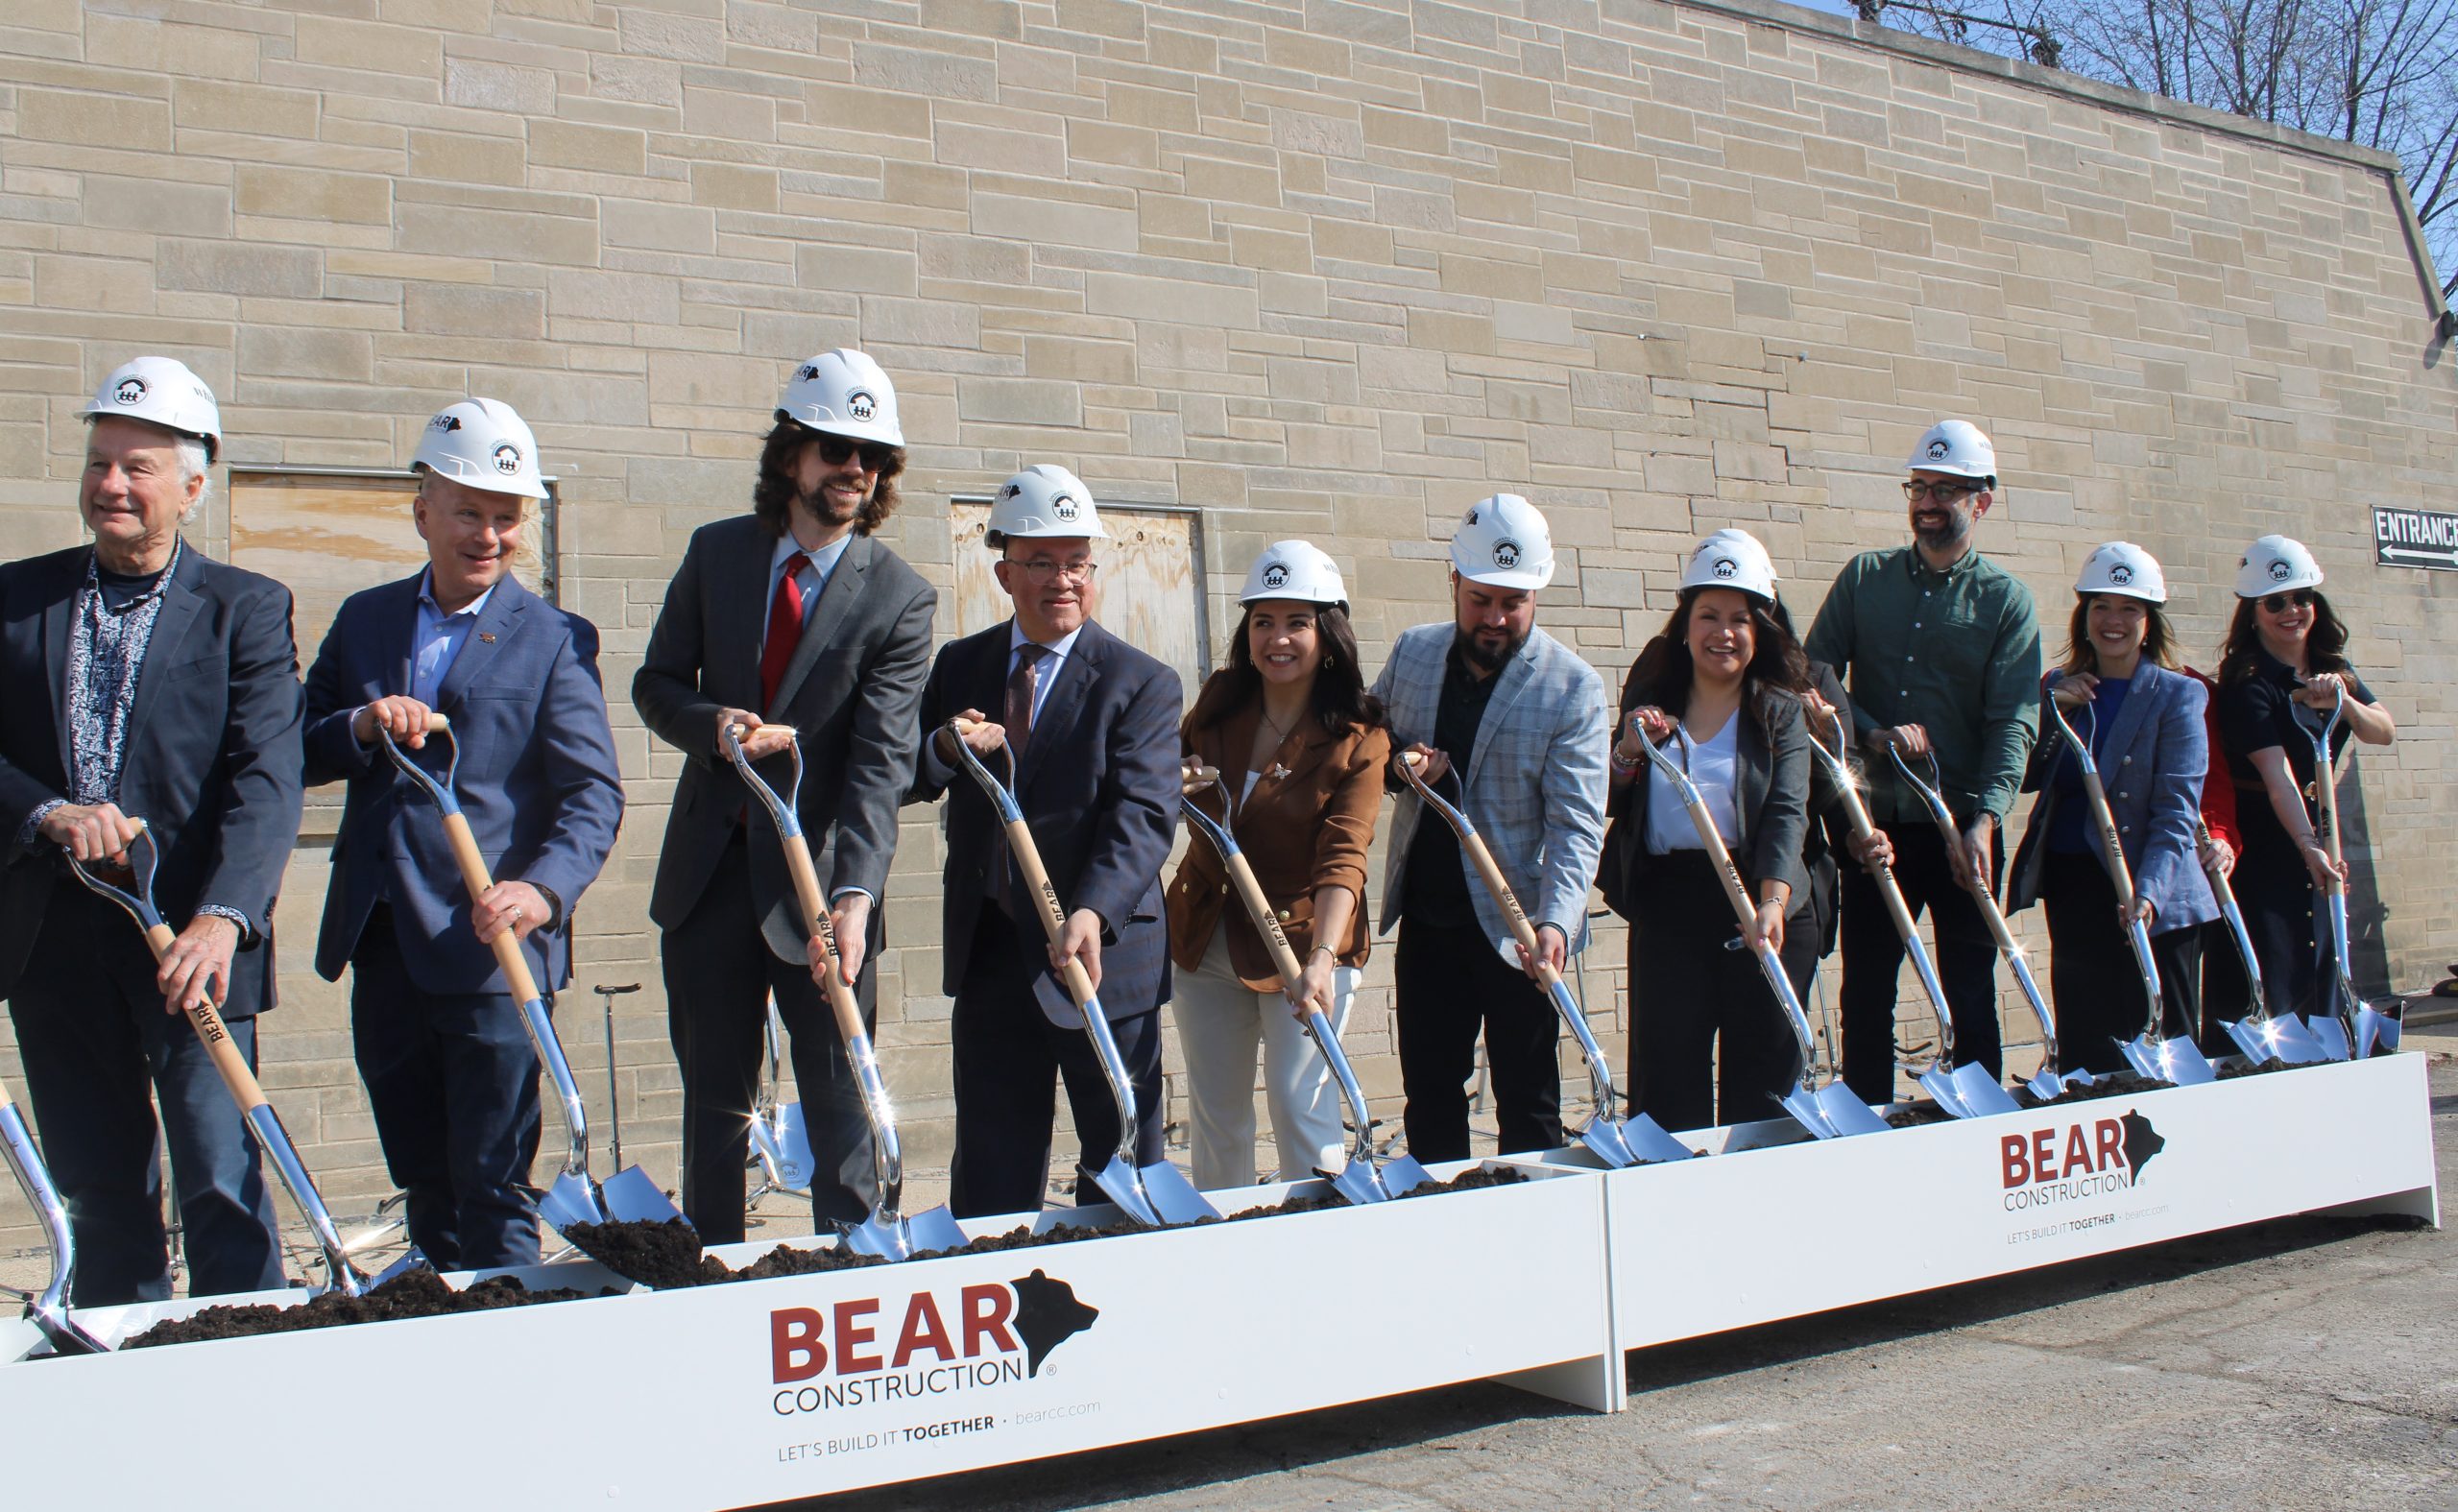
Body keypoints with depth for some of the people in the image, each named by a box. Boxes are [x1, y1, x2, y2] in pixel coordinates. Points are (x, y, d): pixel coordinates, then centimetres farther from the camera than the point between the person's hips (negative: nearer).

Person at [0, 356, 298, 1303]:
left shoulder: (247, 610, 0)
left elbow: (266, 780, -11)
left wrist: (222, 917, -26)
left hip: (191, 940, -3)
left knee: (221, 1181, -6)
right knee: (99, 1190, 12)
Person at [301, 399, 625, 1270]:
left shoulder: (555, 642, -1)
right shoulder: (363, 620, 13)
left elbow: (593, 792, -10)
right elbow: (299, 755, 11)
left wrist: (543, 888, -29)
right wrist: (362, 727, -11)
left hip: (488, 947, -5)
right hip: (381, 947, 5)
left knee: (492, 1188, -3)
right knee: (422, 1182, 15)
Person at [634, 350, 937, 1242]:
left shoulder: (898, 599, -8)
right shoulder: (715, 554, 4)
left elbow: (883, 758, -17)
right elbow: (657, 682, 10)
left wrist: (855, 892, -30)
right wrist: (712, 725, -14)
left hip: (819, 876, -3)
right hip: (709, 868, 3)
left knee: (838, 1100, 2)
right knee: (714, 1098, 13)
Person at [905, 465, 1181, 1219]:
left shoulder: (1144, 684, -6)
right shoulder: (958, 666, 8)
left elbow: (1144, 816, -18)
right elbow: (906, 785, 11)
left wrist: (1093, 913, -36)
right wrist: (943, 749, -13)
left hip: (1103, 957, -4)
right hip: (989, 958, 4)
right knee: (990, 1178, 12)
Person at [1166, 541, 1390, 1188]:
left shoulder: (1359, 740, -13)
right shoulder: (1220, 700, 1)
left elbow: (1343, 860, -24)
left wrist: (1322, 958, -38)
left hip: (1303, 941, -5)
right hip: (1205, 937, 5)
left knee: (1302, 1110, -8)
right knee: (1213, 1113, 14)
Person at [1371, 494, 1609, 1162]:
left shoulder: (1574, 688, -12)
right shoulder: (1412, 653, 2)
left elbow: (1576, 824, -17)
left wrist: (1555, 921, -32)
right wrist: (1397, 765, -9)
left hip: (1514, 924, -4)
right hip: (1425, 915, 4)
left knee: (1527, 1106, 5)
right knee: (1429, 1095, 13)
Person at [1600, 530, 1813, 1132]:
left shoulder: (1781, 712, 3)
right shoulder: (1650, 699, 8)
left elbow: (1786, 812, -10)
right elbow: (1609, 803, 11)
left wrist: (1771, 904, -26)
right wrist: (1628, 750, -10)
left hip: (1760, 905, -1)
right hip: (1666, 908, 1)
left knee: (1762, 1080, 5)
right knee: (1666, 1077, 1)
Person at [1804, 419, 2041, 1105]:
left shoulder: (2005, 600, 0)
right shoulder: (1864, 577, 7)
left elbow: (2013, 722, -9)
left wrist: (1983, 821, -22)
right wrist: (1873, 733, -13)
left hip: (1963, 830, -2)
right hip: (1876, 822, 2)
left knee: (1971, 996, 5)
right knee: (1865, 992, 8)